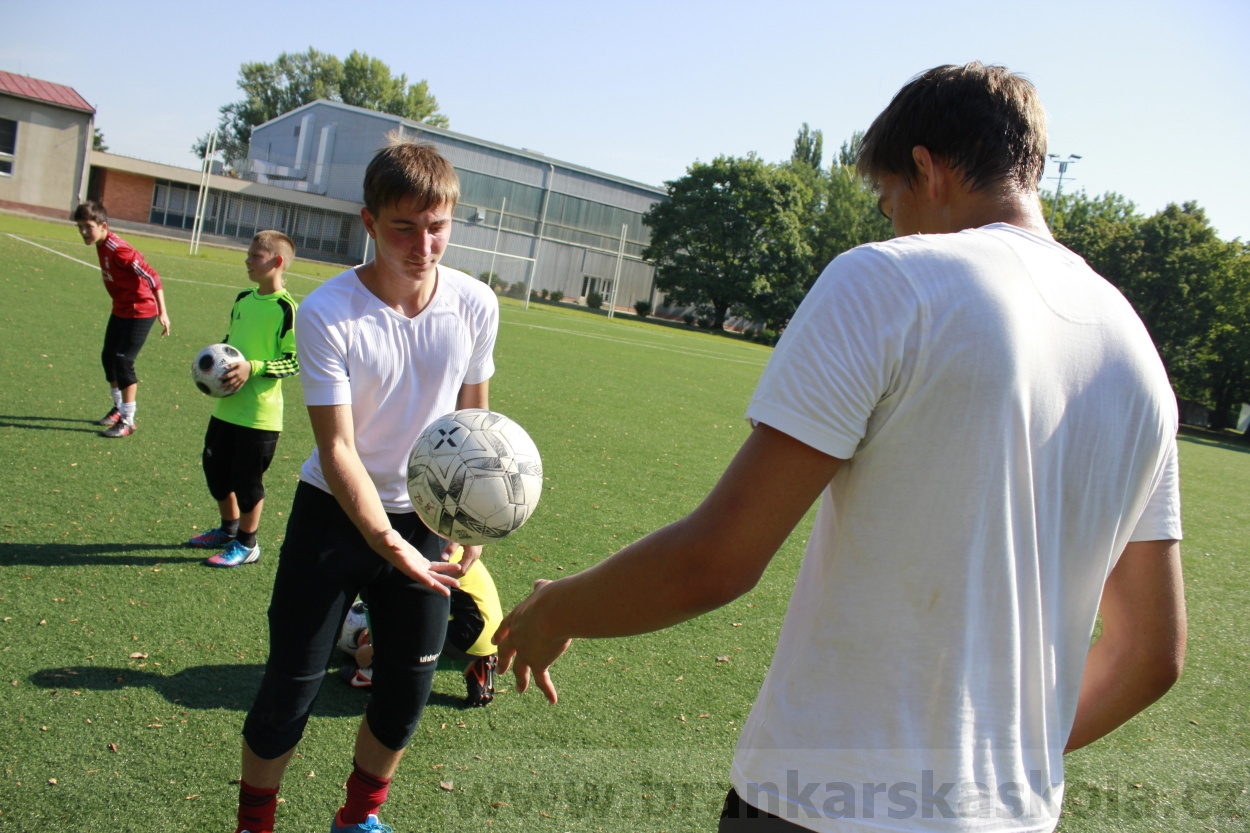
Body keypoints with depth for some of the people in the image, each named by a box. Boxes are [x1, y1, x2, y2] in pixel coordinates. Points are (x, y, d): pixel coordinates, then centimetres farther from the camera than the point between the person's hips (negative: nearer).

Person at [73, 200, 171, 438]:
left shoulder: (117, 249, -25)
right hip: (121, 310, 10)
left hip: (140, 312, -10)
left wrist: (163, 312, -28)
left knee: (123, 361, -10)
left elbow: (152, 276, -27)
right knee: (108, 357, 15)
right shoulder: (101, 246, 1)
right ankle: (119, 408, 33)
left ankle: (128, 421, 1)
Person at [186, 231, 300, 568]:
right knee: (215, 468, 18)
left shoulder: (286, 309, -16)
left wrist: (253, 368, -25)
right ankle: (228, 528, 39)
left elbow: (295, 360, -16)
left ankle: (247, 544, 22)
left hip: (259, 414, -8)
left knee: (247, 479, 3)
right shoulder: (243, 299, 7)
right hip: (226, 406, 8)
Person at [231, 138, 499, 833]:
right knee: (293, 682, 4)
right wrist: (388, 544, -31)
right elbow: (338, 448, -20)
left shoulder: (476, 305, -10)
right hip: (336, 511, -3)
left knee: (409, 686, 10)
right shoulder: (327, 313, -19)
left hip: (426, 516, 3)